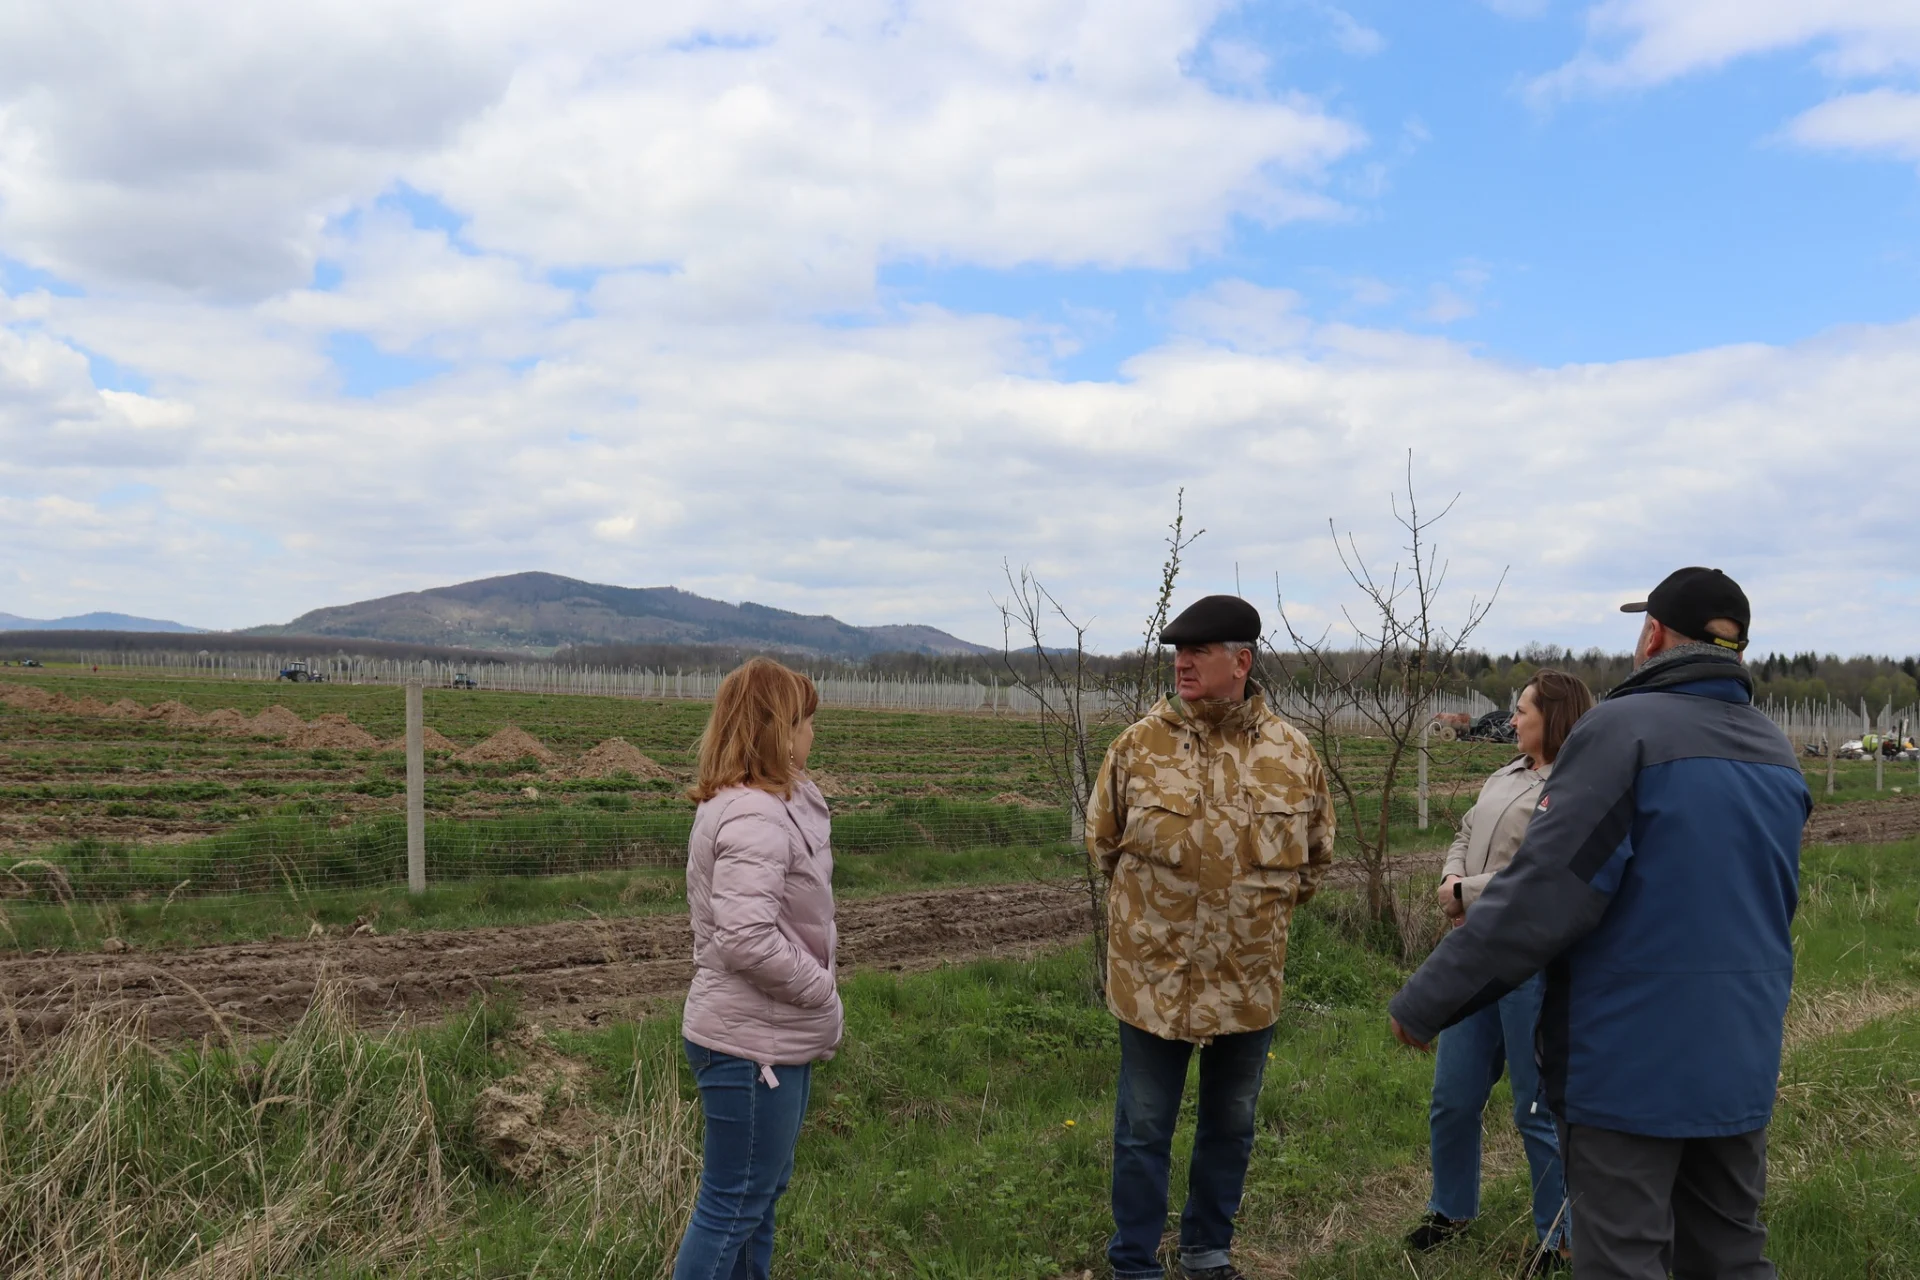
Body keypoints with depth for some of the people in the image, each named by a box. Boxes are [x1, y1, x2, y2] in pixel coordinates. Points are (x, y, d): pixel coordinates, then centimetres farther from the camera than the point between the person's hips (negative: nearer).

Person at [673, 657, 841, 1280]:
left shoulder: (764, 805, 9)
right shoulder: (755, 819, -24)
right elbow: (747, 940, -32)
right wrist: (822, 992, -18)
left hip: (776, 1037, 10)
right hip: (751, 1044, -10)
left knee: (763, 1191, 22)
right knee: (733, 1205, 3)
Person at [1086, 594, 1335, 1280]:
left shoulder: (1291, 753, -4)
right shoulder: (1139, 745, -8)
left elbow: (1315, 851, 12)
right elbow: (1102, 838, 7)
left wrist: (1265, 904, 10)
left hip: (1249, 982, 2)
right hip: (1154, 977, -2)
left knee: (1231, 1127, 18)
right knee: (1144, 1132, 8)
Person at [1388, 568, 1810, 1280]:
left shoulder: (1623, 728, -15)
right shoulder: (1780, 755, 9)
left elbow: (1542, 896, -21)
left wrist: (1425, 1002, -15)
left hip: (1631, 1060, -7)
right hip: (1741, 1060, 8)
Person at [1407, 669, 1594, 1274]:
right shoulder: (1505, 777, 13)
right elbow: (1465, 836, 17)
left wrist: (1464, 892, -14)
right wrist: (1451, 880, -4)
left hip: (1535, 967, -8)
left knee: (1539, 1109, 6)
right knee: (1453, 1097, 16)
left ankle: (1557, 1238, 25)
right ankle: (1452, 1208, 36)